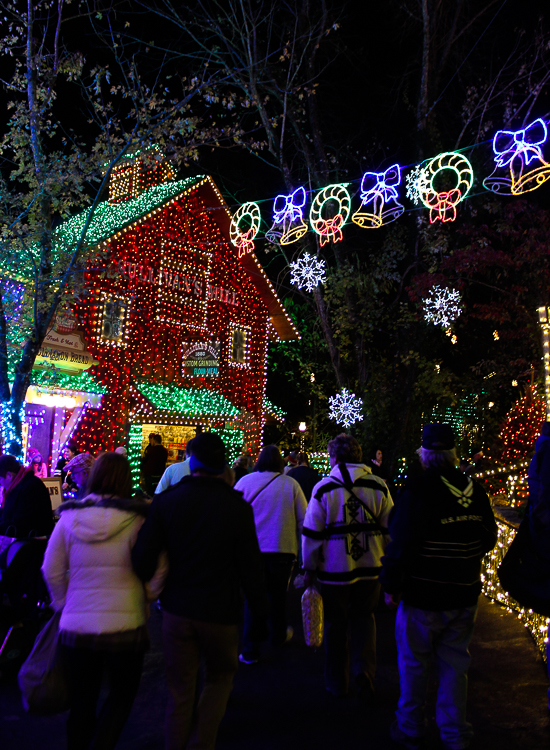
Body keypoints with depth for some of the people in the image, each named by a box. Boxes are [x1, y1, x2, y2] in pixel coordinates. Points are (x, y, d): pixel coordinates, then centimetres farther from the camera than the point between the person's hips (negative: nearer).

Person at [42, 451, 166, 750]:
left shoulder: (69, 517, -2)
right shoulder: (136, 520, -12)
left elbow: (51, 571, 4)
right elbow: (156, 572, -10)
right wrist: (147, 597, 9)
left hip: (75, 627, 3)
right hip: (124, 625, -3)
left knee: (81, 702, 21)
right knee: (121, 695, 20)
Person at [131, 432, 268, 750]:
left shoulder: (166, 500, -6)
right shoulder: (238, 507, -12)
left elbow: (143, 558, -7)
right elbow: (251, 568, -9)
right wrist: (261, 610, 3)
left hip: (177, 610, 2)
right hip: (221, 613, -1)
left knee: (181, 692, 16)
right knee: (220, 678, 22)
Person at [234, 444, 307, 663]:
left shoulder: (245, 481, -4)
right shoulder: (291, 484, -5)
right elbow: (304, 520, -1)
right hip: (283, 550, 0)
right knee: (277, 596, 18)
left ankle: (250, 651, 11)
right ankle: (278, 636, 38)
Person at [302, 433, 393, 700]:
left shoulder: (323, 488, -9)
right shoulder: (379, 486, -1)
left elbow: (312, 533, -7)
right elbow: (390, 528, 4)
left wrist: (309, 568, 4)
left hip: (335, 570, -2)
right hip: (371, 568, 2)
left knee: (336, 625, 13)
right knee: (364, 618, 20)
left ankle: (337, 683, 26)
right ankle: (363, 670, 6)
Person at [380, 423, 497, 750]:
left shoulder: (419, 490, -21)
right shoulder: (476, 490, -3)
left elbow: (402, 543, -21)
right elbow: (489, 539, 10)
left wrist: (391, 585, -9)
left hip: (423, 596, -5)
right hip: (465, 596, 5)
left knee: (415, 665, 13)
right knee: (455, 664, 18)